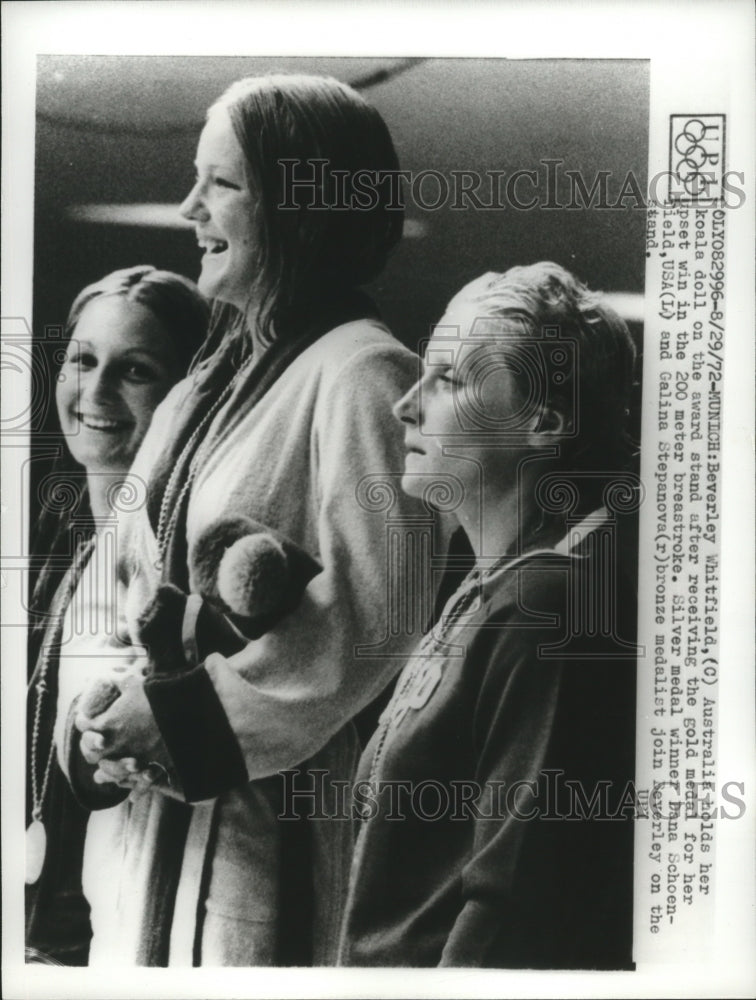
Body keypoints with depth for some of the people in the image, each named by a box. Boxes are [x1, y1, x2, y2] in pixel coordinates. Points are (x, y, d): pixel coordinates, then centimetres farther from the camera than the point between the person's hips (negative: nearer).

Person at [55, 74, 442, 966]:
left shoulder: (361, 374, -15)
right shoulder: (211, 382, 9)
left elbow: (377, 615, -20)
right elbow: (137, 576, 14)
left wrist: (190, 713, -16)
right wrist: (95, 699, -2)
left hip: (271, 821, -7)